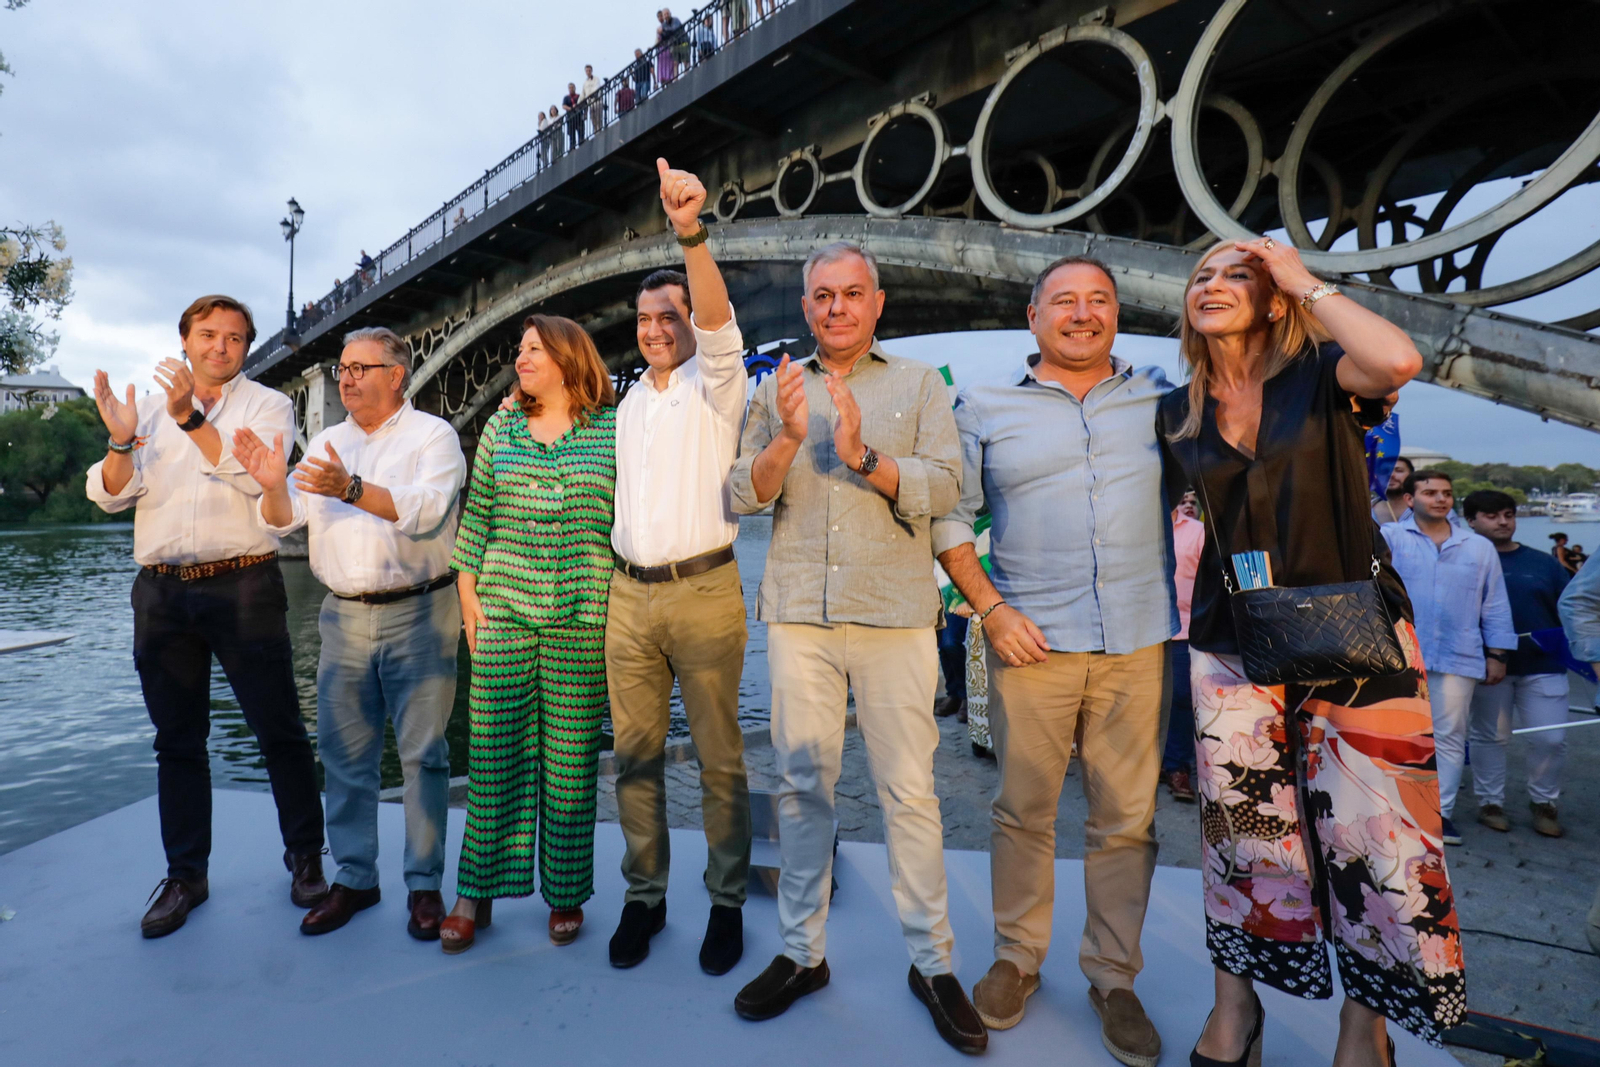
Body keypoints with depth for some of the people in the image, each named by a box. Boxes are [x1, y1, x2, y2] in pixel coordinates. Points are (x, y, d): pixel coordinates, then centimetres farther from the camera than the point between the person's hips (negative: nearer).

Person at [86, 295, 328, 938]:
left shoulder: (266, 404, 4)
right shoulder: (151, 409, 15)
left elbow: (254, 475, -13)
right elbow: (111, 495, 7)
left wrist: (191, 418, -20)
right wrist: (120, 442, -11)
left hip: (243, 587, -4)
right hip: (162, 591, 4)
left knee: (278, 729, 0)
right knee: (177, 740, 11)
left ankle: (305, 856, 15)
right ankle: (185, 876, 24)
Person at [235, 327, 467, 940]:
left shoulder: (433, 435, -1)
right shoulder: (328, 442, 15)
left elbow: (426, 509, -18)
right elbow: (284, 522, 8)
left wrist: (352, 489, -30)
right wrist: (273, 485, -13)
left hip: (417, 614, -5)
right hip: (344, 615, 5)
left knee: (422, 751, 0)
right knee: (343, 752, 9)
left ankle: (424, 883, 12)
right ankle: (354, 877, 23)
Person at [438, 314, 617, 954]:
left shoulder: (613, 429, 2)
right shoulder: (501, 428, 11)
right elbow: (476, 513, 12)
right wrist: (468, 595, 6)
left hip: (581, 619, -2)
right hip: (504, 612, 3)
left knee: (570, 757, 5)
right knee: (492, 750, 5)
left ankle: (566, 894, 21)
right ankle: (476, 894, 20)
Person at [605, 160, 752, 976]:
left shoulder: (714, 385, 1)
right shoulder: (628, 402, 18)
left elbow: (717, 320, -20)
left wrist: (690, 232, -33)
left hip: (704, 591, -5)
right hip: (629, 594, 5)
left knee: (719, 756, 3)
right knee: (635, 753, 10)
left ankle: (727, 901, 18)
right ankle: (643, 896, 24)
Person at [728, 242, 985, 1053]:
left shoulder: (918, 384, 8)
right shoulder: (777, 390, 12)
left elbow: (944, 486, -4)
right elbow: (744, 497, 4)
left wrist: (864, 457, -18)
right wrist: (787, 438, -12)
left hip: (894, 613, -1)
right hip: (797, 613, 2)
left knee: (909, 791, 3)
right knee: (802, 785, 10)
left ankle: (932, 962, 20)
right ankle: (802, 952, 25)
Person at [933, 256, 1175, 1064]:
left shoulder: (1161, 397, 10)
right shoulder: (985, 407, 6)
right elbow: (948, 517, 5)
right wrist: (989, 608, -5)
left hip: (1139, 641, 2)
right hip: (1033, 640, -1)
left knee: (1127, 818, 8)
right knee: (1023, 809, 7)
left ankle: (1113, 978, 27)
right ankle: (1016, 959, 28)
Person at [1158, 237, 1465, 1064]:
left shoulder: (1318, 376, -1)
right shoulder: (1177, 414, 8)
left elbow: (1399, 360, -24)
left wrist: (1307, 281, -11)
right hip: (1232, 644, 3)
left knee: (1372, 832, 0)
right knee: (1240, 827, 5)